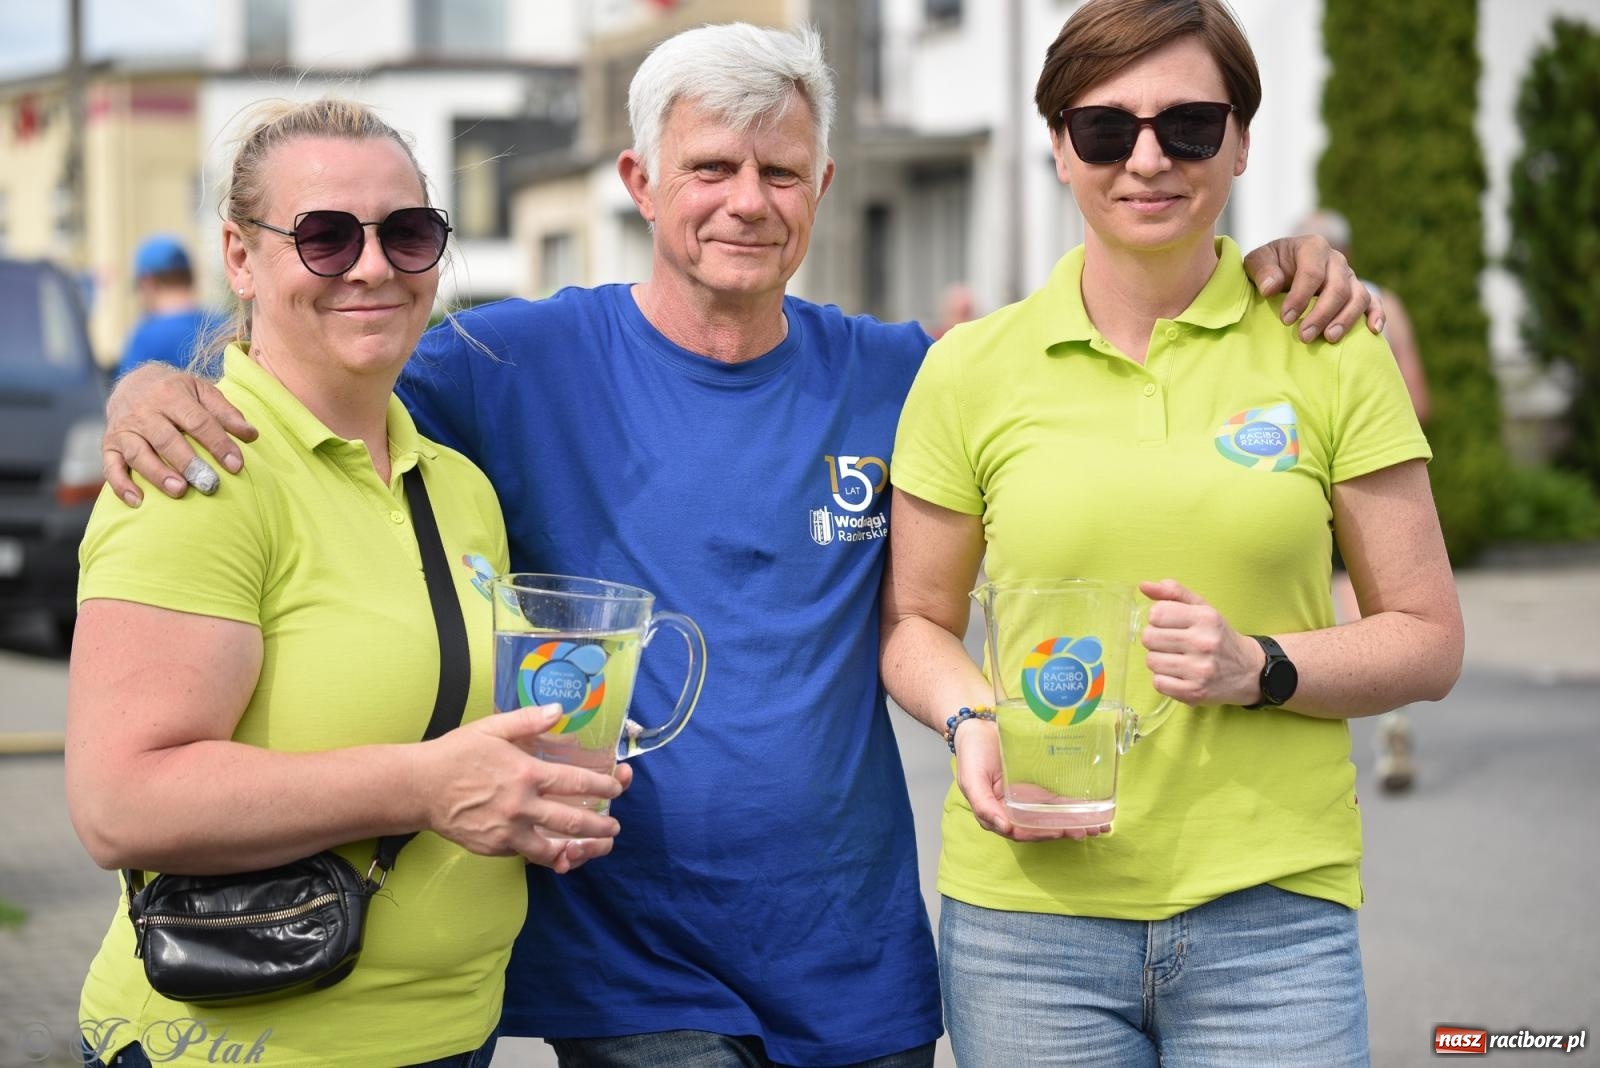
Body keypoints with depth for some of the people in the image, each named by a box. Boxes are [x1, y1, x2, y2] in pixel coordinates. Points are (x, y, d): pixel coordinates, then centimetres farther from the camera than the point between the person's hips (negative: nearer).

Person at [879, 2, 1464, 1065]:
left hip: (1274, 909, -1)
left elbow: (1429, 639, 4)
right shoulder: (971, 370, 3)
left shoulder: (1332, 354, 1)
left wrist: (1259, 668, -13)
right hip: (1031, 906, 1)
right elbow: (915, 621, 13)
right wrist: (972, 723, -7)